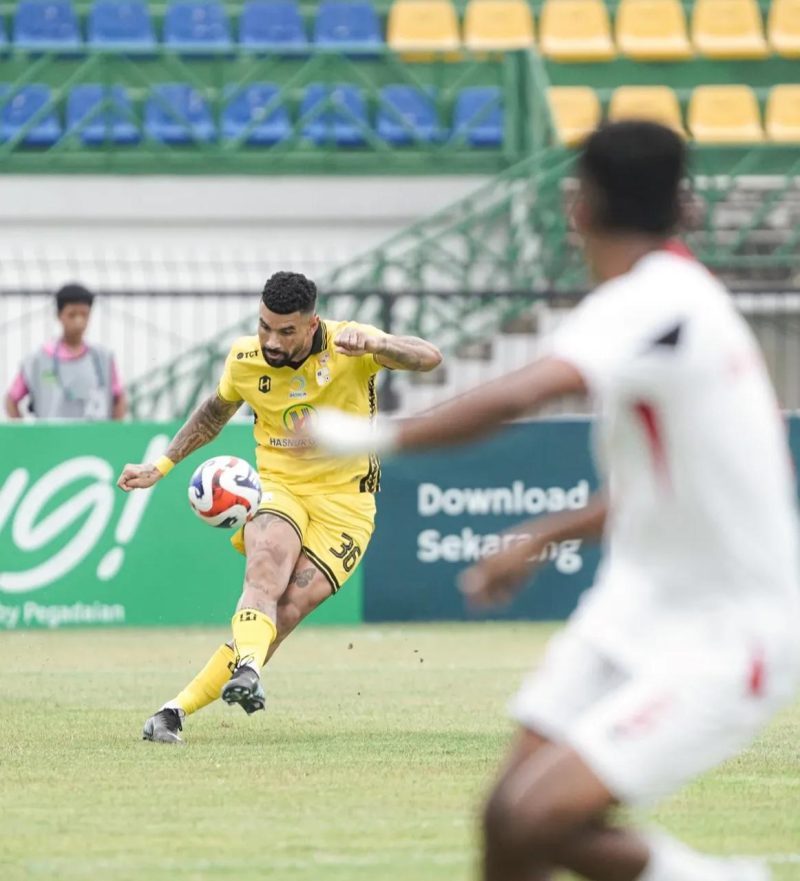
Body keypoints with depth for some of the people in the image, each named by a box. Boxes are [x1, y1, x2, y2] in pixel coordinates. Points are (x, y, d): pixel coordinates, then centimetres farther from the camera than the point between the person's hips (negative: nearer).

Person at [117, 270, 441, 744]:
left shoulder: (348, 344, -12)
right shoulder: (245, 359, -1)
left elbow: (429, 357, -25)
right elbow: (215, 412, 21)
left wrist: (374, 344, -44)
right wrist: (161, 467, 19)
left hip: (344, 502, -2)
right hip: (277, 487, 2)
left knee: (286, 612, -17)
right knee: (268, 565, -33)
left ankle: (178, 709, -15)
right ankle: (247, 668, -56)